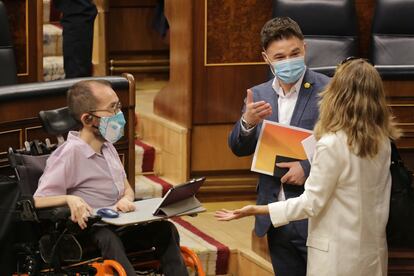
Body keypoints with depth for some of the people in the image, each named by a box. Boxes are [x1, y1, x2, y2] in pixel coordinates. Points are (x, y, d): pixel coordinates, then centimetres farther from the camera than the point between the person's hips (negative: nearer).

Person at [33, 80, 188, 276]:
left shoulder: (107, 147, 14)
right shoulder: (70, 153, -11)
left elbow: (127, 189, 25)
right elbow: (38, 201, -15)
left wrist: (126, 199, 0)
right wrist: (69, 198, -36)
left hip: (117, 228, 7)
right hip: (88, 235, -7)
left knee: (165, 228, -20)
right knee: (108, 238, -40)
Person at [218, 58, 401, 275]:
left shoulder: (332, 144, -19)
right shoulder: (382, 140, 1)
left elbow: (311, 204, -16)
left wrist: (257, 210, -14)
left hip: (339, 253, -6)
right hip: (375, 249, 6)